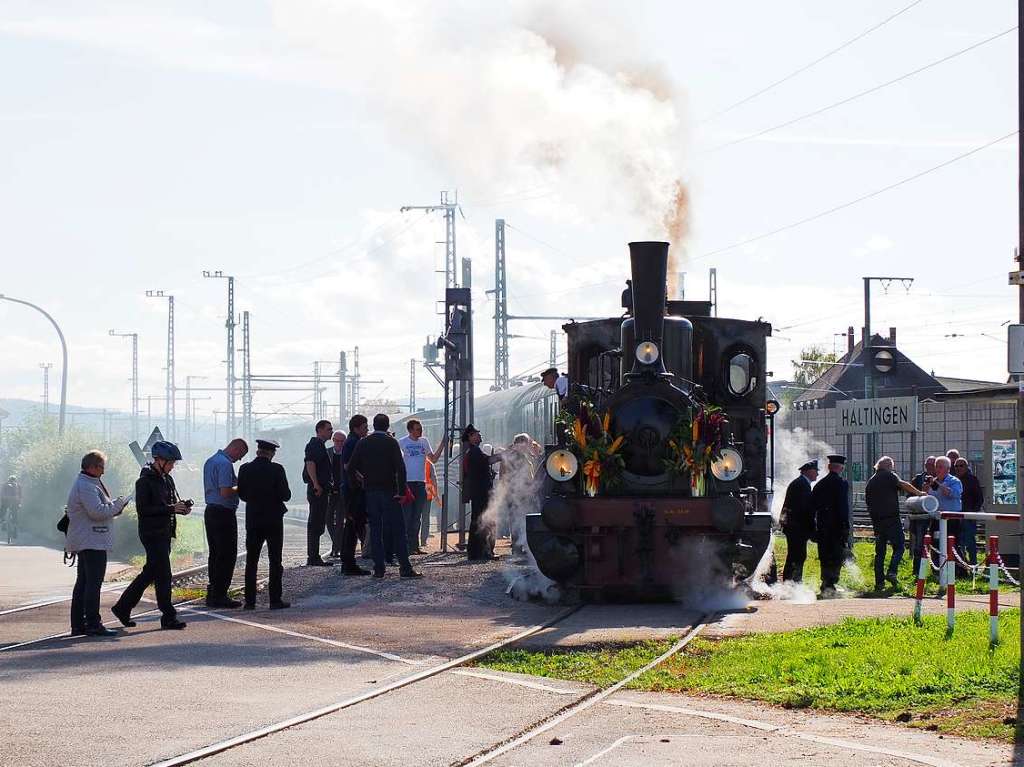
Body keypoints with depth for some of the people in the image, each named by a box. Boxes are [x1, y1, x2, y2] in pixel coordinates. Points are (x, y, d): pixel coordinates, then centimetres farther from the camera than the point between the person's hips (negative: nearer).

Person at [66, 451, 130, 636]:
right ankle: (93, 625, -11)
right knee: (93, 582, -10)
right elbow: (97, 511, -24)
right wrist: (118, 504, -11)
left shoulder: (87, 484, 19)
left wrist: (115, 506, 10)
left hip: (84, 542, 11)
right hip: (92, 542, -11)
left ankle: (78, 624, 15)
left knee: (83, 582, 12)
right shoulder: (86, 487, -16)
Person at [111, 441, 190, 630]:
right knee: (163, 575, -8)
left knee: (150, 573, 14)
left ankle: (122, 607, 25)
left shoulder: (167, 479, 13)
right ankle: (168, 617, -3)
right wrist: (171, 509, -22)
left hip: (164, 534, 9)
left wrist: (182, 507, -1)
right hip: (152, 534, -9)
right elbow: (143, 509, -18)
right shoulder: (145, 481, -13)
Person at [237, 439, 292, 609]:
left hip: (253, 520, 3)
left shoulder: (245, 469, -2)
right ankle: (275, 600, 1)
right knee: (275, 561, 3)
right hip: (273, 520, -3)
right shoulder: (276, 469, -11)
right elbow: (286, 495, -11)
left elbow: (241, 494, 4)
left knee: (251, 561, 8)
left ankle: (250, 600, 6)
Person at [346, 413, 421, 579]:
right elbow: (400, 467, -13)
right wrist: (401, 490, -11)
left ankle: (378, 568, 2)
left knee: (375, 530, 7)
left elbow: (351, 468, 2)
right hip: (389, 491, -3)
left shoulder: (362, 443, 4)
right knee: (397, 529, -1)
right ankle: (405, 568, -6)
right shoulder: (391, 442, -5)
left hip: (370, 492, 3)